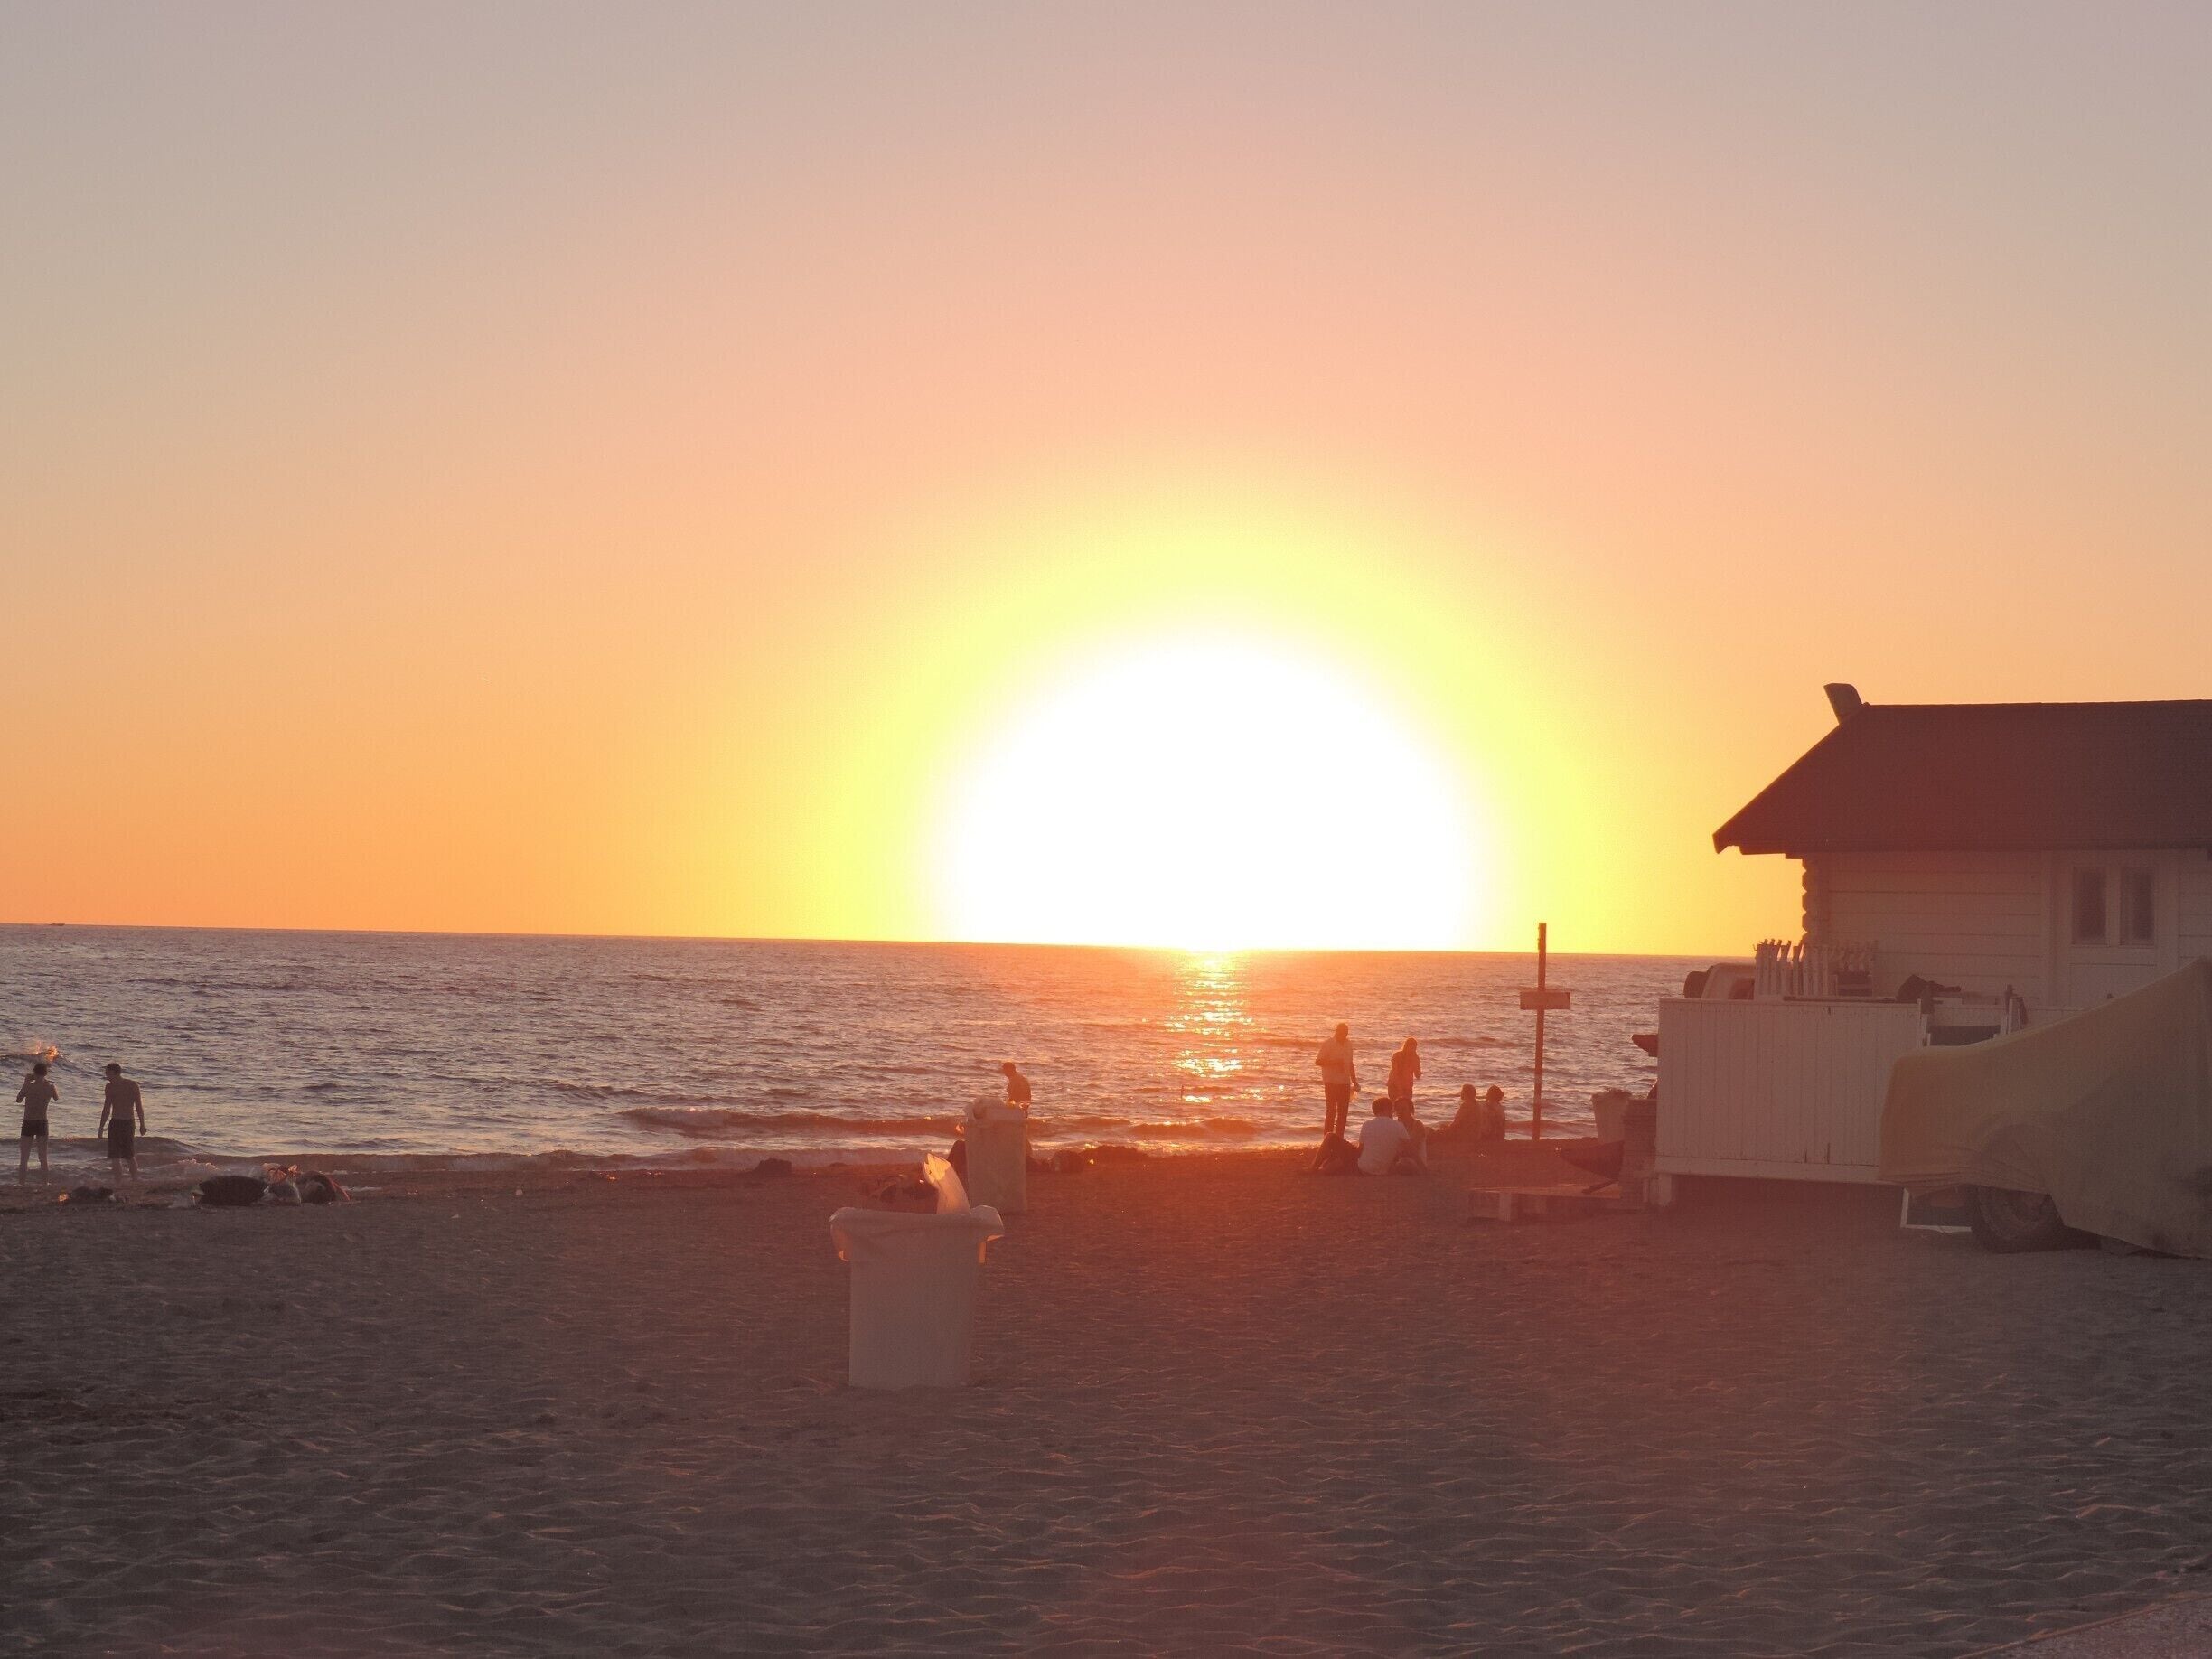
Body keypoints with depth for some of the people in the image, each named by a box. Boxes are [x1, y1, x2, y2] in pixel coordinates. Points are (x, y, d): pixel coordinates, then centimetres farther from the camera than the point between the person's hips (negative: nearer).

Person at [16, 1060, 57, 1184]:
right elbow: (57, 1097, 15)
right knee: (43, 1158, 10)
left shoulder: (28, 1086, -13)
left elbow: (18, 1099, 5)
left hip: (28, 1123, -1)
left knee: (24, 1158, 6)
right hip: (42, 1123, 1)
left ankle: (20, 1183, 3)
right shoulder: (50, 1087, -7)